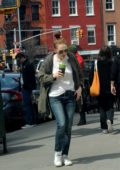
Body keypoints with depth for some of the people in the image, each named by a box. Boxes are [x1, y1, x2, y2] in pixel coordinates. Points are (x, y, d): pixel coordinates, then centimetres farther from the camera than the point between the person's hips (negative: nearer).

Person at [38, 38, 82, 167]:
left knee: (68, 127, 3)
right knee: (61, 124, -17)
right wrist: (53, 76, -17)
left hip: (70, 95, 3)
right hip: (55, 96, -3)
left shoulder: (71, 58, -1)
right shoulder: (49, 60, -9)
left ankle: (65, 155, 14)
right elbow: (41, 76, 0)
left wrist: (79, 87, 6)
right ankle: (58, 153, 2)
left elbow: (78, 73, 16)